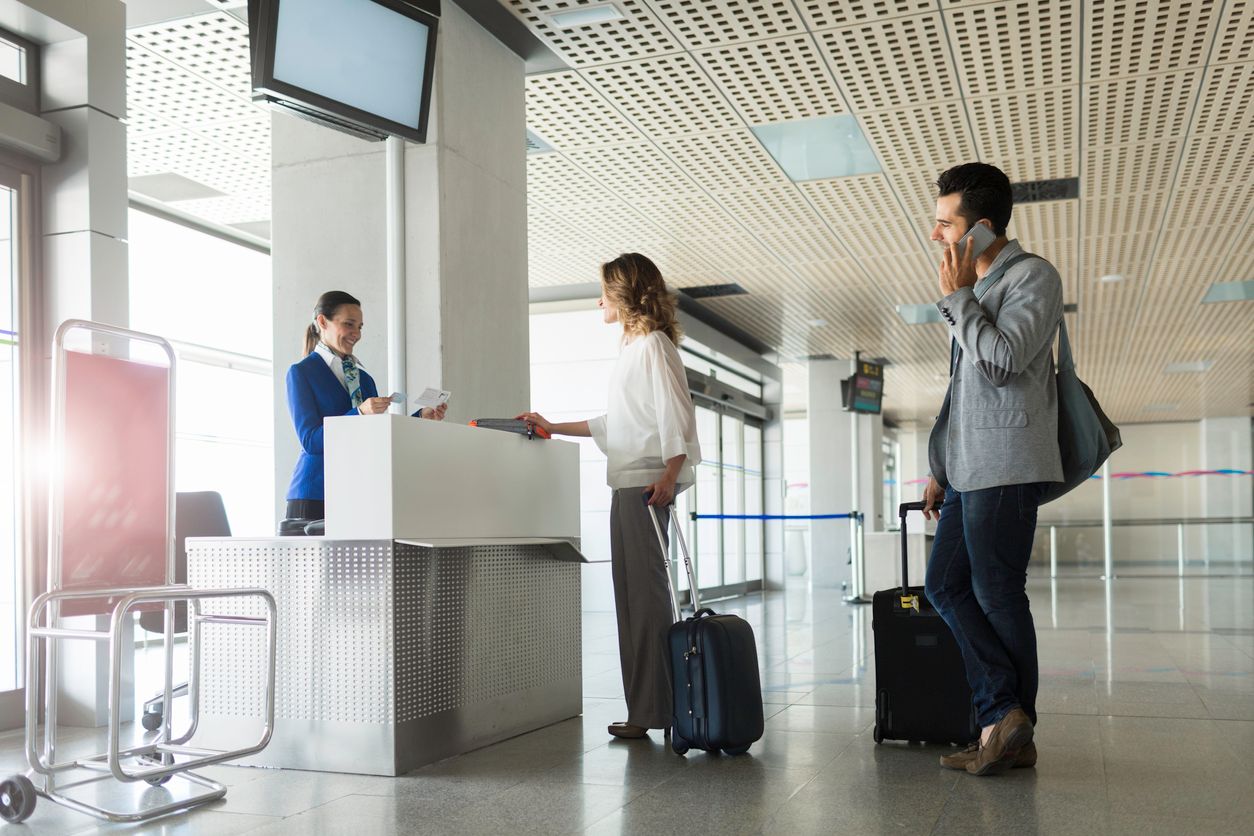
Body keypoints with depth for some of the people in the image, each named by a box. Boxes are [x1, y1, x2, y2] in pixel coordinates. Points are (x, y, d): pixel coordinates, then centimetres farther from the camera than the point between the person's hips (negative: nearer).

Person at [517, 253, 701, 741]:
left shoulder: (653, 344, -6)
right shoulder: (634, 347, 23)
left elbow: (675, 414, -15)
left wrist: (670, 476, -24)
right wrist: (552, 428, 29)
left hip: (647, 485, -10)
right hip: (629, 484, 10)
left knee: (644, 591, -9)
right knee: (633, 592, 8)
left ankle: (653, 710, -5)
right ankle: (645, 709, 12)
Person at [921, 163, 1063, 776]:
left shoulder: (1033, 277, -6)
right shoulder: (975, 288, 21)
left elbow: (1002, 362, -21)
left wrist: (956, 299, -10)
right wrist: (941, 468, 21)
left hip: (1006, 466, -9)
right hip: (968, 469, 9)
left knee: (996, 595, -3)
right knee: (945, 586, 4)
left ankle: (1012, 730, 8)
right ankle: (1003, 714, 3)